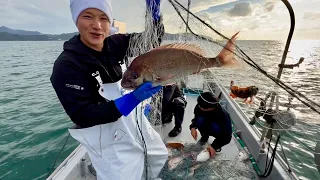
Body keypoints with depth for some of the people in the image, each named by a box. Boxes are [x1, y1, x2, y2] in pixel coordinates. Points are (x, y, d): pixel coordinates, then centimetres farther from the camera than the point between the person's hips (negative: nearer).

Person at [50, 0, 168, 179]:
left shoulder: (115, 44, -6)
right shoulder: (66, 65, -20)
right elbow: (82, 115, -26)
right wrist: (134, 98, -36)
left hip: (137, 123, 7)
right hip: (110, 142, -6)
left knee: (162, 158, 28)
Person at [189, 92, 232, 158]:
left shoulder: (222, 115, -36)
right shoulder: (200, 106, -26)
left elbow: (226, 136, -29)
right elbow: (196, 118, -8)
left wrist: (214, 146, -40)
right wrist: (193, 127, -29)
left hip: (222, 131, -3)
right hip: (207, 124, 4)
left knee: (215, 127, -37)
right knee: (200, 120, -29)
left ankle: (218, 142, -2)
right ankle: (204, 136, 3)